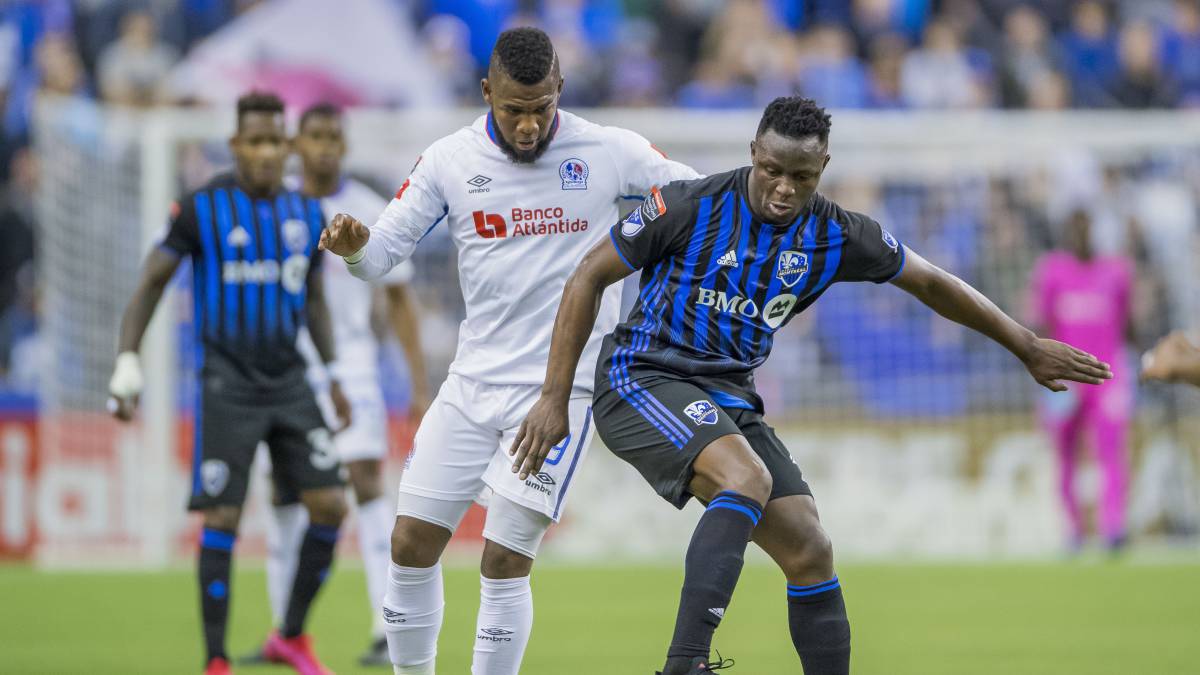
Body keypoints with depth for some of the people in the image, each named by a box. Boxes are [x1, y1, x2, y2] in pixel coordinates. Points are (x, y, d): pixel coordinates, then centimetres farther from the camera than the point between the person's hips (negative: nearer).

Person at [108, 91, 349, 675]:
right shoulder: (203, 208, -5)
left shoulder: (306, 213, 8)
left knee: (329, 505, -4)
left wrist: (334, 374, 17)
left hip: (290, 384, 4)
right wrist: (127, 362, -8)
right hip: (227, 386, -4)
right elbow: (151, 282, -1)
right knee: (222, 518, -8)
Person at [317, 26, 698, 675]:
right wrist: (354, 246, -21)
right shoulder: (451, 159, -1)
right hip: (472, 383, 4)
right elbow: (382, 253, 1)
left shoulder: (608, 152, -7)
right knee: (411, 543, 2)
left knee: (504, 561, -9)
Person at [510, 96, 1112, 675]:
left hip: (728, 396, 5)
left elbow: (932, 284, 14)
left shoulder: (836, 238, -2)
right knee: (748, 478, -33)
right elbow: (589, 277, -6)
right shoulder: (690, 207, -15)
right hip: (641, 380, -5)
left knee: (810, 553, -3)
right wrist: (555, 397, -8)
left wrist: (1027, 347, 20)